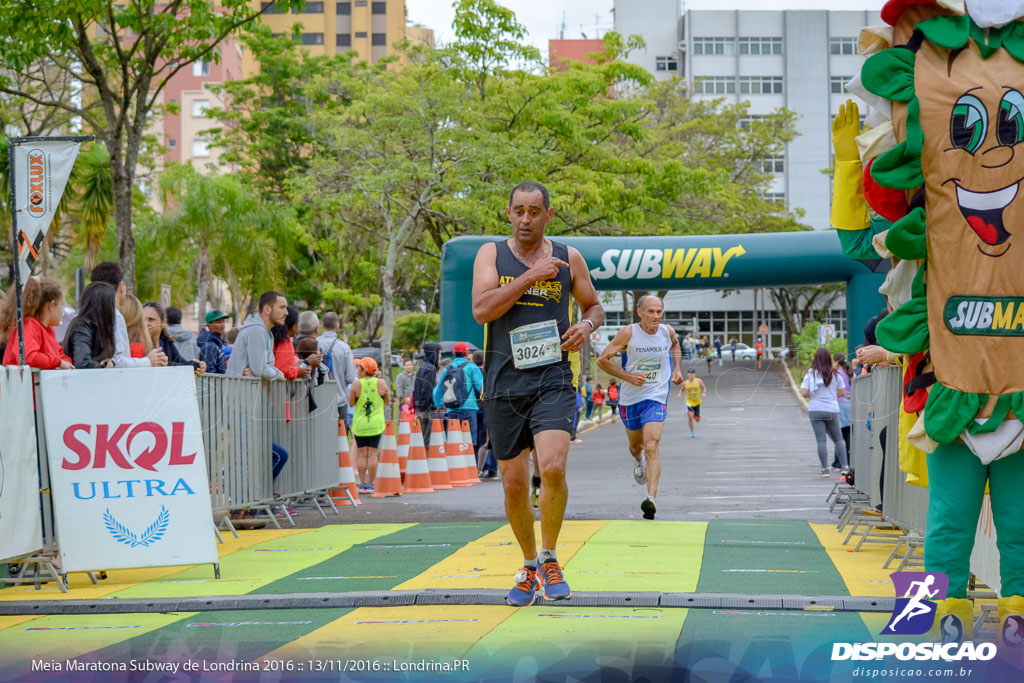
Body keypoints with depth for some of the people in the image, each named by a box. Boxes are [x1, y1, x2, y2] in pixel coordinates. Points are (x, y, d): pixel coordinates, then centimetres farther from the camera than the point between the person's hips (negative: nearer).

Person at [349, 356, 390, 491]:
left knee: (361, 454, 5)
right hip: (376, 423, 1)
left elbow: (351, 404, 0)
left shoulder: (356, 385, -8)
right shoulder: (381, 383, -3)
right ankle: (370, 483, 3)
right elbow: (387, 401, 7)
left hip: (359, 423, -1)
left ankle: (362, 483, 5)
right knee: (373, 454, 3)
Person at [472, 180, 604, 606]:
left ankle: (549, 558, 0)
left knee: (552, 468, -21)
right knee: (514, 484, 6)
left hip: (553, 379, -1)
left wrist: (588, 325, -4)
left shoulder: (568, 258, 7)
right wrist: (530, 276, -15)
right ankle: (529, 567, 27)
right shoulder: (491, 254, 4)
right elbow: (481, 310, -11)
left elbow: (594, 306, 20)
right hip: (504, 382, 1)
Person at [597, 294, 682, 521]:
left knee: (652, 446, -19)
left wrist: (677, 368, 9)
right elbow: (602, 360, -10)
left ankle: (652, 499, -27)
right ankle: (639, 461, 59)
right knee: (635, 445, 20)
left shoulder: (667, 332, -4)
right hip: (630, 398, 1)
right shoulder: (629, 333, -14)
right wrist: (628, 376, -20)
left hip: (656, 398, 0)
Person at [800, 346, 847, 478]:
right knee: (838, 439, 13)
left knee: (821, 440, -1)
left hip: (815, 410, -1)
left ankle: (825, 469, -5)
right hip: (832, 410, 1)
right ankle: (844, 466, 5)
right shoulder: (835, 375, 2)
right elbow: (842, 392, 7)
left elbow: (803, 393, -8)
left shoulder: (810, 374, -4)